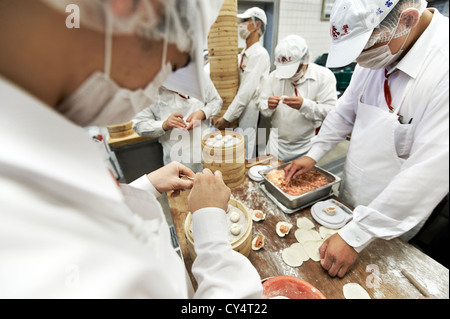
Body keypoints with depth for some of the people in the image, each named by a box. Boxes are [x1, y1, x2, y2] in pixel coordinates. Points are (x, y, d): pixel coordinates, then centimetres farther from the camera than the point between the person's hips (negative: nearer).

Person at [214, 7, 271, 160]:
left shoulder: (260, 54, -10)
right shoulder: (242, 55, 19)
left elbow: (246, 92, -18)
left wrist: (227, 118, -17)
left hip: (247, 113, -8)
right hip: (235, 111, 8)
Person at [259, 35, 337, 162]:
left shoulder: (324, 76, -7)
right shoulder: (274, 76, 2)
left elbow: (331, 112, -14)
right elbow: (262, 108, 5)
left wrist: (304, 105, -29)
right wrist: (268, 106, -18)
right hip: (277, 143, 3)